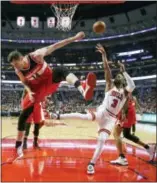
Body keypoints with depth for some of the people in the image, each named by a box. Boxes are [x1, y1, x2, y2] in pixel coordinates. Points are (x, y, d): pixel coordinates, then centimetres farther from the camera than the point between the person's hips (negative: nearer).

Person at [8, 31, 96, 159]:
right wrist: (29, 92, -17)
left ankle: (84, 91, -71)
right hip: (37, 89, 4)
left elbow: (55, 46, -22)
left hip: (51, 81, -3)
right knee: (24, 115, 0)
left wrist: (74, 38, -26)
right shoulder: (18, 71, -14)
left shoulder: (36, 56, -25)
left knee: (61, 71, -39)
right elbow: (25, 83, 6)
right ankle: (18, 146, 16)